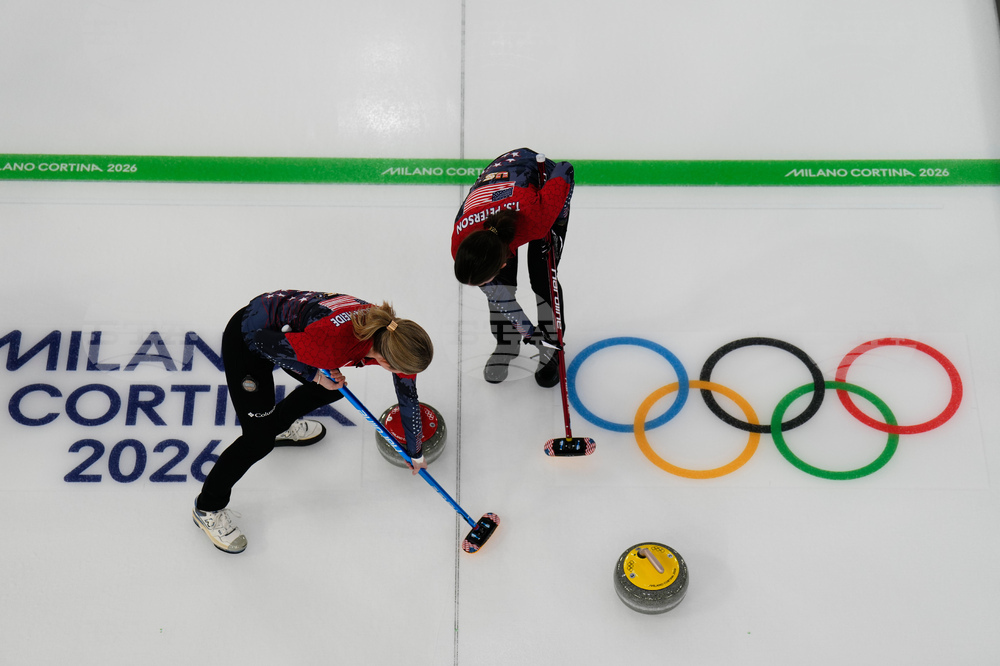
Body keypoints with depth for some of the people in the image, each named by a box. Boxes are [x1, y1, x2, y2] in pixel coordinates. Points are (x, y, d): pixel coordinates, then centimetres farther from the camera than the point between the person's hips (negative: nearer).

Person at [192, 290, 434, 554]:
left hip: (289, 326, 7)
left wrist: (415, 452, 14)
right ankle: (208, 508, 18)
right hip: (249, 337, -7)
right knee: (260, 439, -6)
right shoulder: (333, 346, -40)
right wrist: (314, 374, -19)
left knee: (331, 388, 20)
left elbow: (408, 398, 1)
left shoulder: (397, 336, -18)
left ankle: (280, 425, 49)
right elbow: (262, 342, -25)